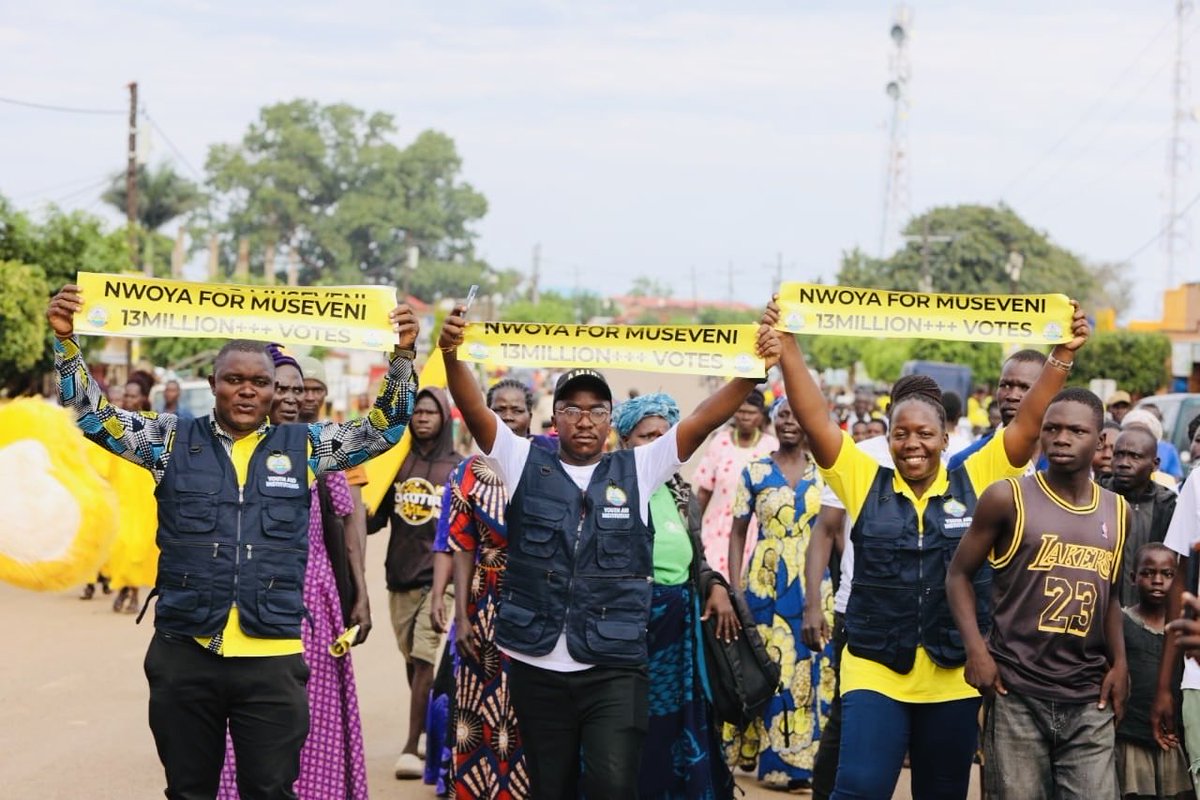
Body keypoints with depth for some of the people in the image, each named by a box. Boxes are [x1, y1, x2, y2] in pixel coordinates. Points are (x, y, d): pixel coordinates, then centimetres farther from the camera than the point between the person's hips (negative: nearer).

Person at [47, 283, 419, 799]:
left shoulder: (304, 446, 9)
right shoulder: (172, 440, 7)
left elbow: (386, 428, 9)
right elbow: (91, 413, 5)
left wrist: (401, 355, -4)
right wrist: (67, 339, -8)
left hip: (272, 659, 0)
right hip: (183, 656, 0)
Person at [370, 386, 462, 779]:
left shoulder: (456, 467, 2)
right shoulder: (398, 463, 10)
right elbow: (379, 515, 11)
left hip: (437, 576, -4)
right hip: (400, 574, 4)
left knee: (424, 660, -10)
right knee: (411, 660, 11)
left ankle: (411, 747, -10)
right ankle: (428, 730, 26)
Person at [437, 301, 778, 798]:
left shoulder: (638, 471, 7)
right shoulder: (526, 465, 7)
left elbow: (704, 419, -1)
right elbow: (475, 410, -5)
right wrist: (452, 356, -23)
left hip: (615, 669, -1)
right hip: (537, 668, 1)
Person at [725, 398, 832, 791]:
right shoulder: (755, 472, 3)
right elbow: (738, 532, 4)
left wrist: (825, 583, 0)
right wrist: (735, 586, -4)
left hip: (813, 583, 1)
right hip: (765, 582, -1)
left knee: (809, 668, 0)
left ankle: (803, 758, 8)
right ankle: (767, 756, 10)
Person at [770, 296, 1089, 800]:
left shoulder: (974, 482, 3)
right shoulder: (865, 482, 2)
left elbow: (1028, 423, -1)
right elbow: (813, 418, -5)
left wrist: (1063, 357, -10)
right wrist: (787, 347, -14)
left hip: (954, 678, 2)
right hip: (874, 673, -1)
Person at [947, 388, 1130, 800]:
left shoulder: (1117, 512, 10)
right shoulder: (1008, 498, -3)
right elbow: (960, 574, 3)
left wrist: (1119, 662, 7)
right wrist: (976, 649, -10)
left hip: (1089, 700, 4)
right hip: (1014, 692, -3)